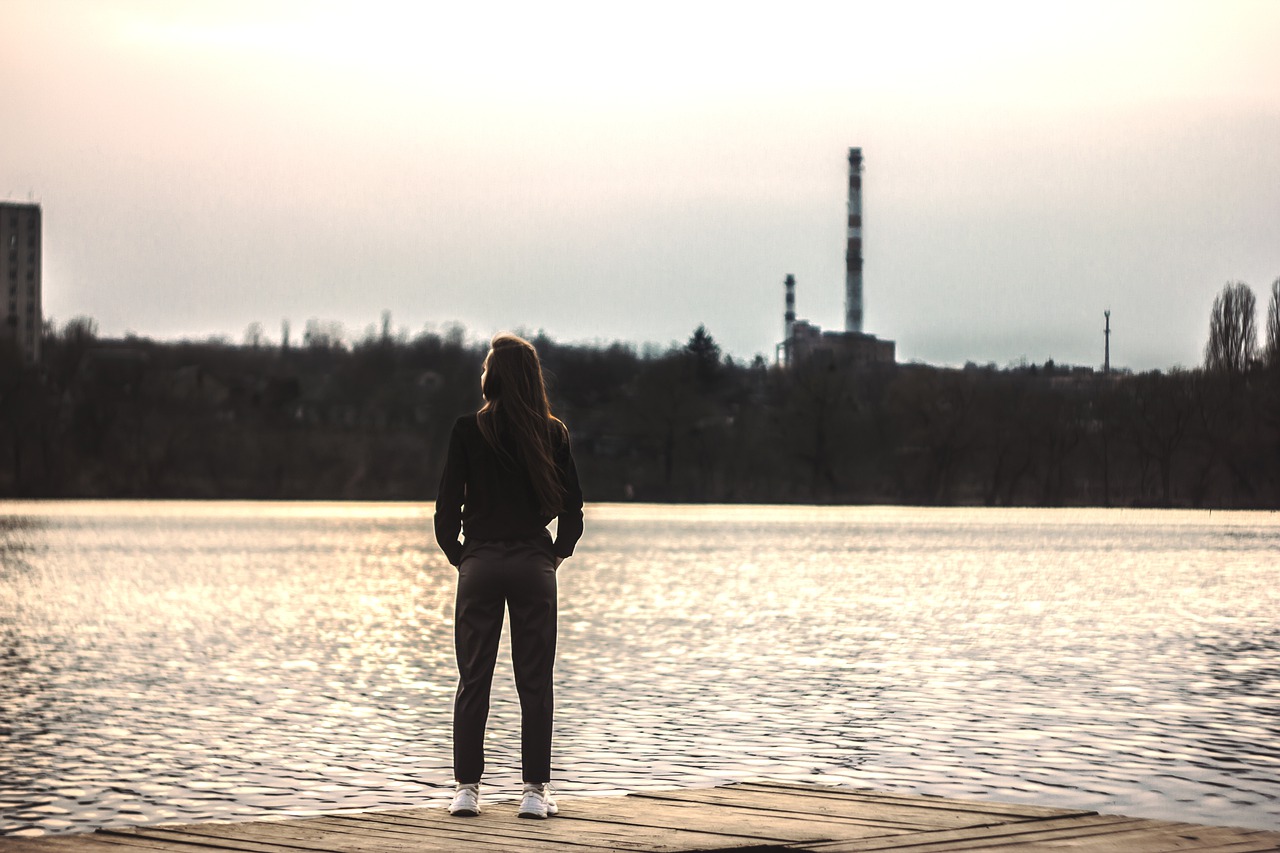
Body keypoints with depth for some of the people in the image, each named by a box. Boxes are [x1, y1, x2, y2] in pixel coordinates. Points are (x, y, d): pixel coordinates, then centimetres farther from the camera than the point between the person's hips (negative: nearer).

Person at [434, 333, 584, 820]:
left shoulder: (469, 430, -5)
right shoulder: (553, 433, 0)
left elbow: (447, 505, -5)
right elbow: (572, 507, 0)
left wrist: (458, 556, 9)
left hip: (480, 564, -1)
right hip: (533, 566, 1)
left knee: (473, 680, 5)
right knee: (534, 683, 5)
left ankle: (467, 788, 5)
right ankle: (535, 790, 5)